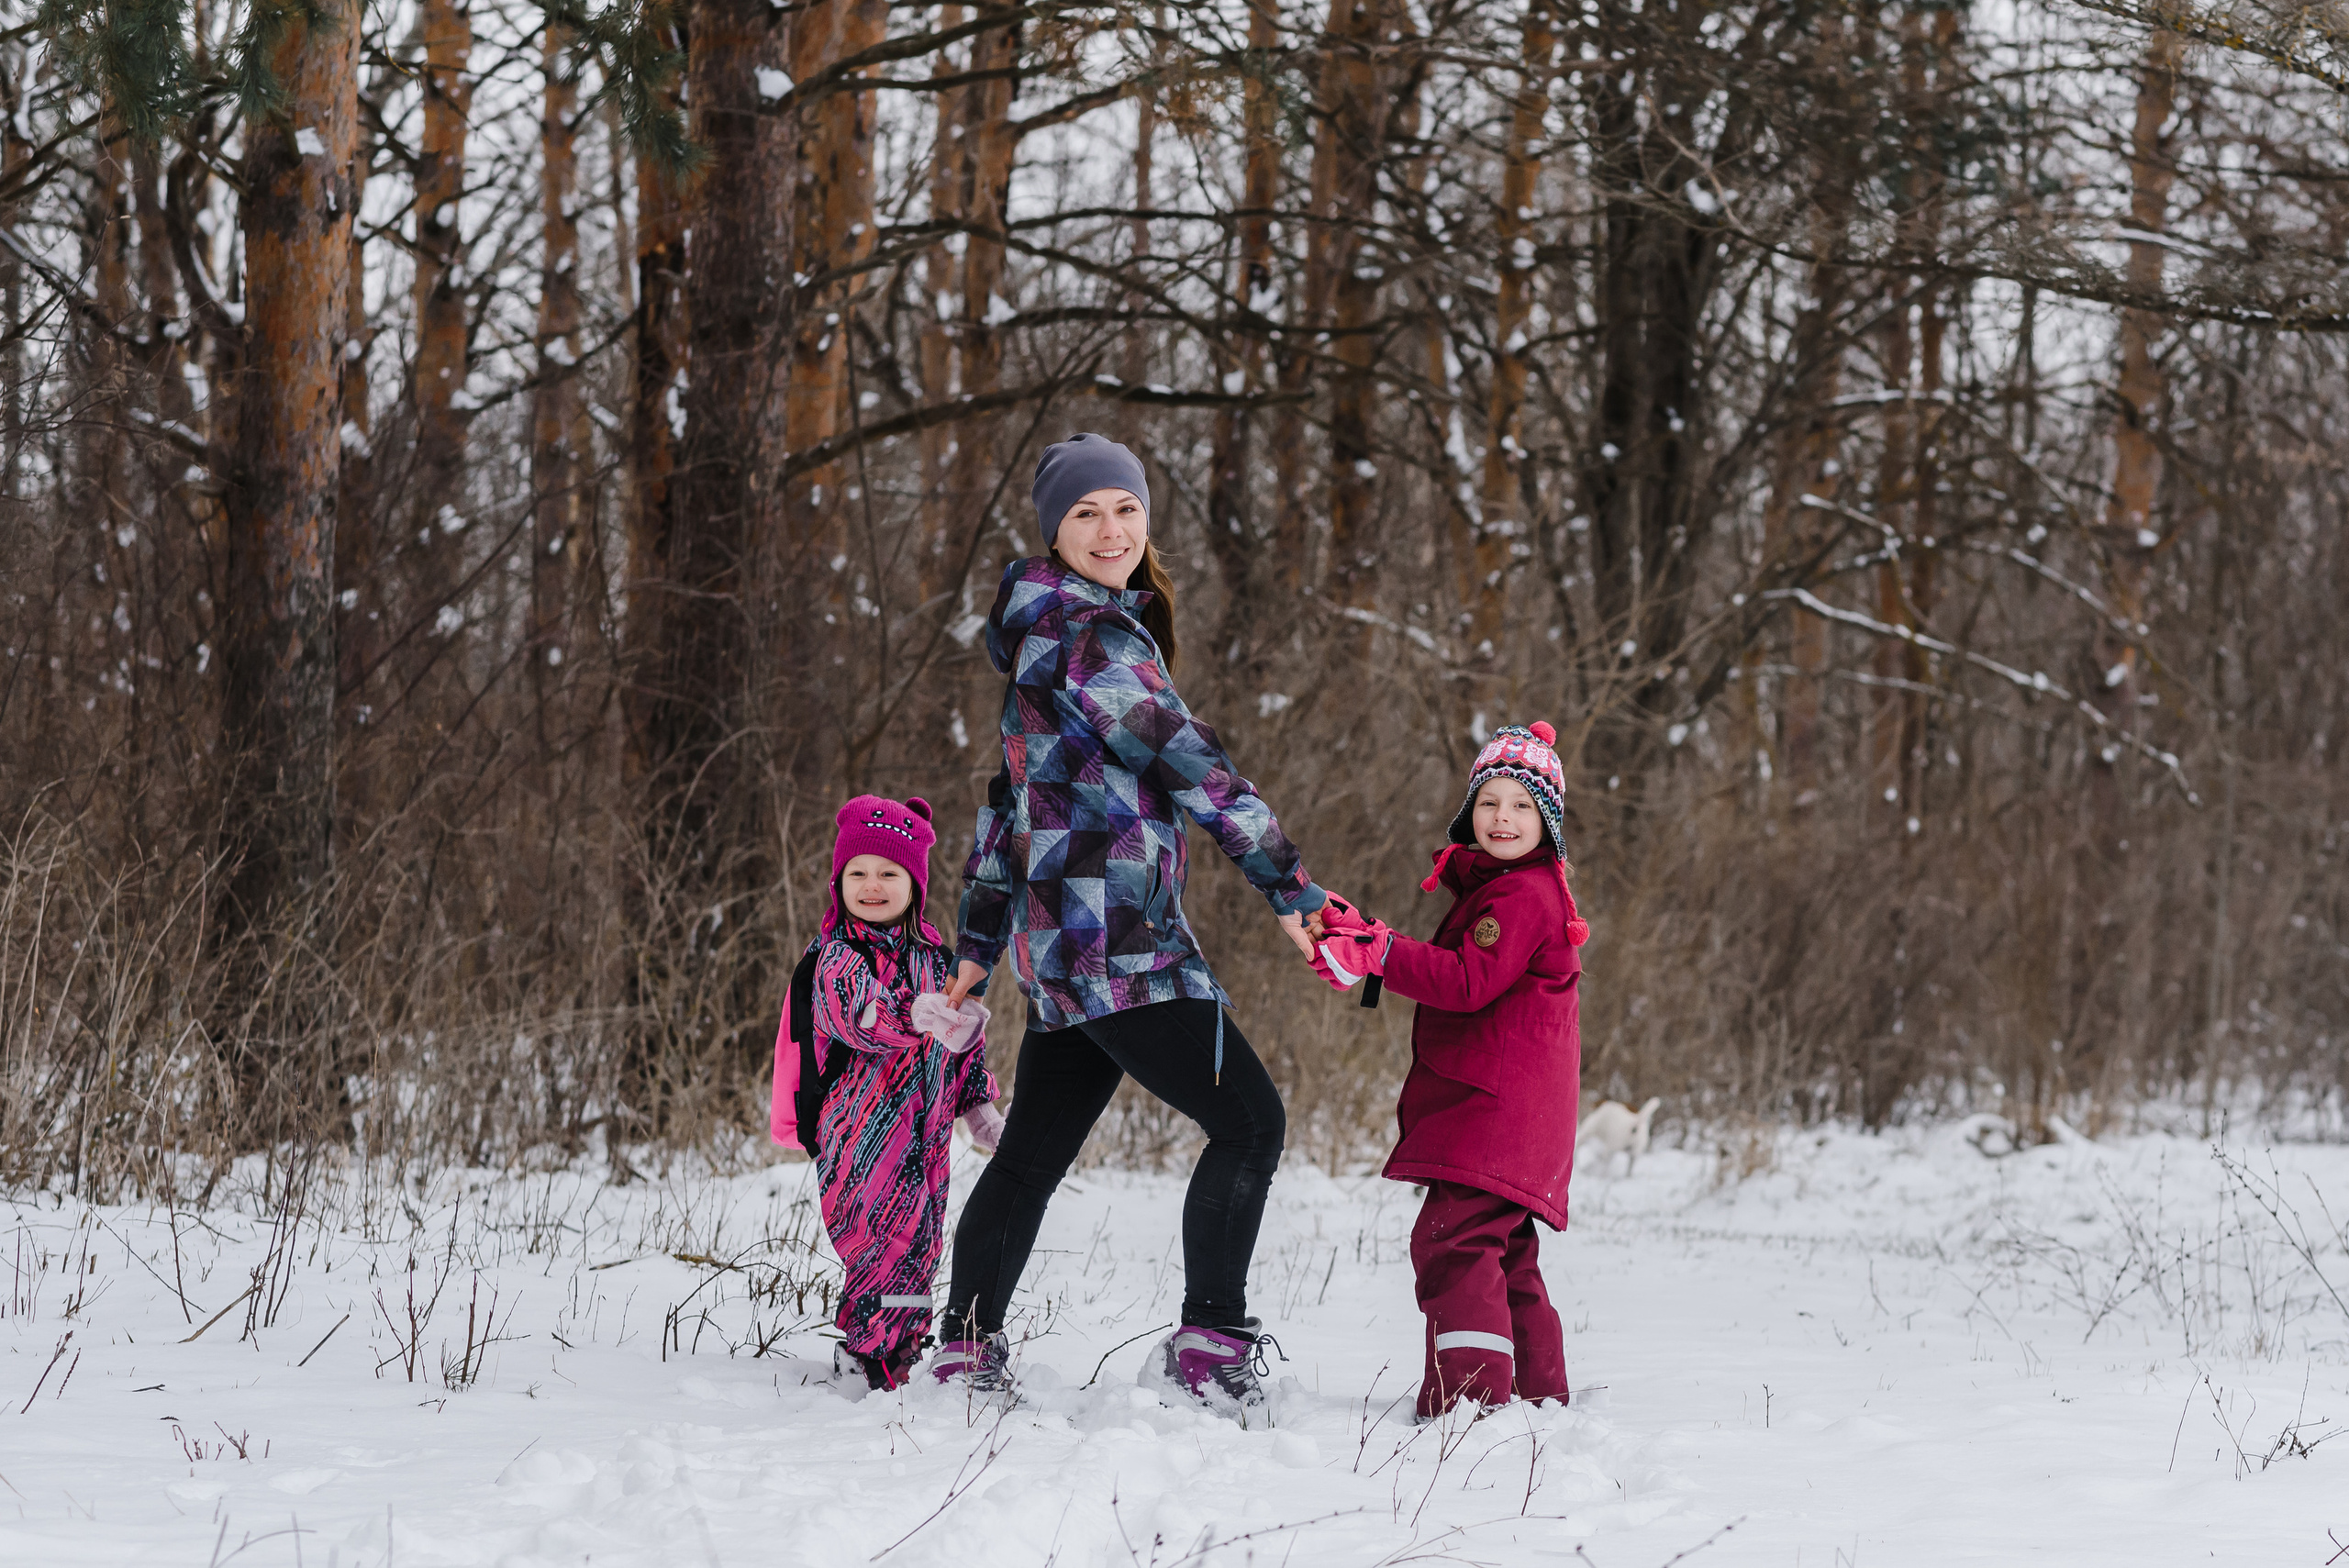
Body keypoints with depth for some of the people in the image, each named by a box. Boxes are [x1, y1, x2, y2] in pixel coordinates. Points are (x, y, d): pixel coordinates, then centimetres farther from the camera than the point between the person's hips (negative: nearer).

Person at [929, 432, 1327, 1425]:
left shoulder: (1051, 636, 19)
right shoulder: (1089, 636, -13)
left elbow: (1011, 801, 24)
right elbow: (1190, 767, -18)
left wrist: (979, 946, 27)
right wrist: (1290, 887, -17)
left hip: (1063, 948, 10)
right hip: (1116, 941, -10)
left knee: (1032, 1154, 14)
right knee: (1247, 1120, -12)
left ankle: (967, 1355, 18)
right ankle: (1209, 1351, -13)